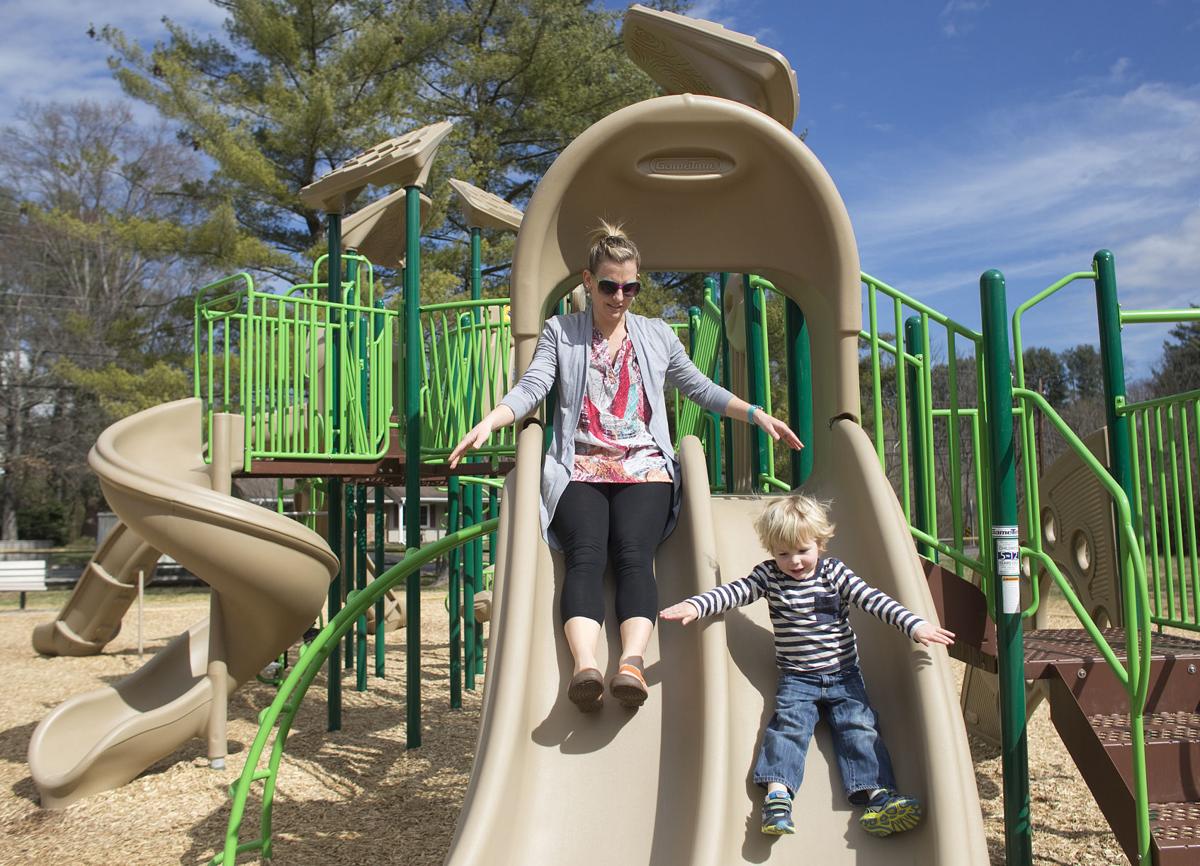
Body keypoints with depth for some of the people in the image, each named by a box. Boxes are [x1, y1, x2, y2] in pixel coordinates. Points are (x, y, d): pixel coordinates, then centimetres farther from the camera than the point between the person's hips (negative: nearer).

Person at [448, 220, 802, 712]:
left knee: (633, 554, -28)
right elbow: (531, 388, 2)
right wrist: (489, 422, -18)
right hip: (581, 468, -1)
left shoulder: (656, 335, 21)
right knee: (586, 555, -29)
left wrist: (757, 416, 11)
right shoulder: (560, 332, 15)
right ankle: (585, 666, -47)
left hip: (643, 466, 1)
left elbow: (700, 388, 24)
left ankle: (632, 663, -46)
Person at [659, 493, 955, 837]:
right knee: (789, 723, -21)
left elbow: (874, 600, -8)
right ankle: (778, 792, -35)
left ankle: (877, 795, -25)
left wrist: (915, 625, -21)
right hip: (797, 679, -1)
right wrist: (694, 605, -24)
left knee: (859, 726, -15)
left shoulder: (834, 572, 0)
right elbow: (733, 592, -7)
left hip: (843, 675, 1)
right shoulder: (769, 576, 2)